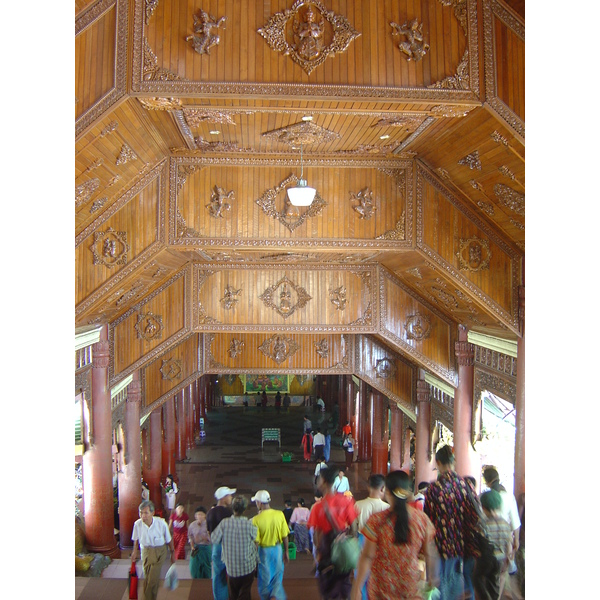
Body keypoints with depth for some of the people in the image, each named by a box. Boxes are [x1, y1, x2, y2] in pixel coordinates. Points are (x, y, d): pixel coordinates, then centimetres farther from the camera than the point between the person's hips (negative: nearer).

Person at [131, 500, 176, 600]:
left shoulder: (161, 523, -24)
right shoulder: (137, 524, -18)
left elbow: (169, 540, -6)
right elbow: (136, 539, 5)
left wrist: (173, 553, 4)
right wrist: (135, 551, 15)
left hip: (159, 551, -3)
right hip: (145, 551, 3)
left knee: (153, 578, -11)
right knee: (147, 577, 12)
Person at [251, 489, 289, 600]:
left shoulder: (256, 519, -19)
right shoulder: (279, 514, -11)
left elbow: (255, 541, -15)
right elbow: (285, 536, -4)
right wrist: (286, 551, 9)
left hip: (263, 551, -2)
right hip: (277, 549, 2)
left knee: (265, 578, 17)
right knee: (277, 577, 17)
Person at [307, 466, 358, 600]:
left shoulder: (318, 507, -17)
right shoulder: (346, 501, -12)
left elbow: (316, 533, -11)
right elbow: (353, 527, -6)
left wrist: (317, 553, 3)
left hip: (326, 545, -2)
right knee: (345, 581, 20)